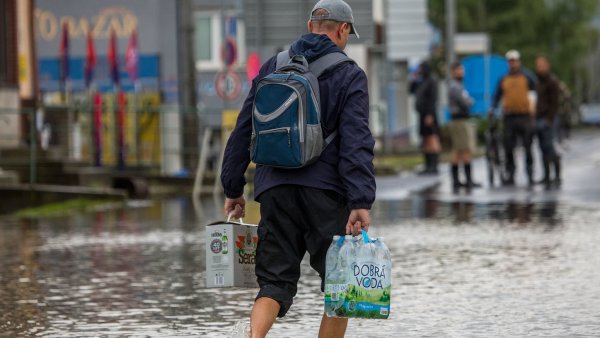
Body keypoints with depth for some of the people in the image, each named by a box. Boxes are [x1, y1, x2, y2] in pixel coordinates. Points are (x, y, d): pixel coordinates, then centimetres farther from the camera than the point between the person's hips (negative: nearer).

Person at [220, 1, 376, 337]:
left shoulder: (273, 68, 13)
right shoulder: (350, 76, 0)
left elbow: (243, 131, 13)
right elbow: (357, 142, -11)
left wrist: (233, 188, 18)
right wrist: (361, 202, -17)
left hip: (275, 188, 4)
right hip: (326, 193, -4)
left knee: (275, 281, 4)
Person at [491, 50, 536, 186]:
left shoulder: (527, 78, 6)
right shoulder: (504, 80, 11)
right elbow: (497, 96, 14)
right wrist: (493, 108, -2)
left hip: (525, 116, -2)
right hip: (509, 117, 2)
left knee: (528, 148, -2)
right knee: (508, 149, 2)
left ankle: (530, 176, 2)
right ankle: (510, 176, 8)